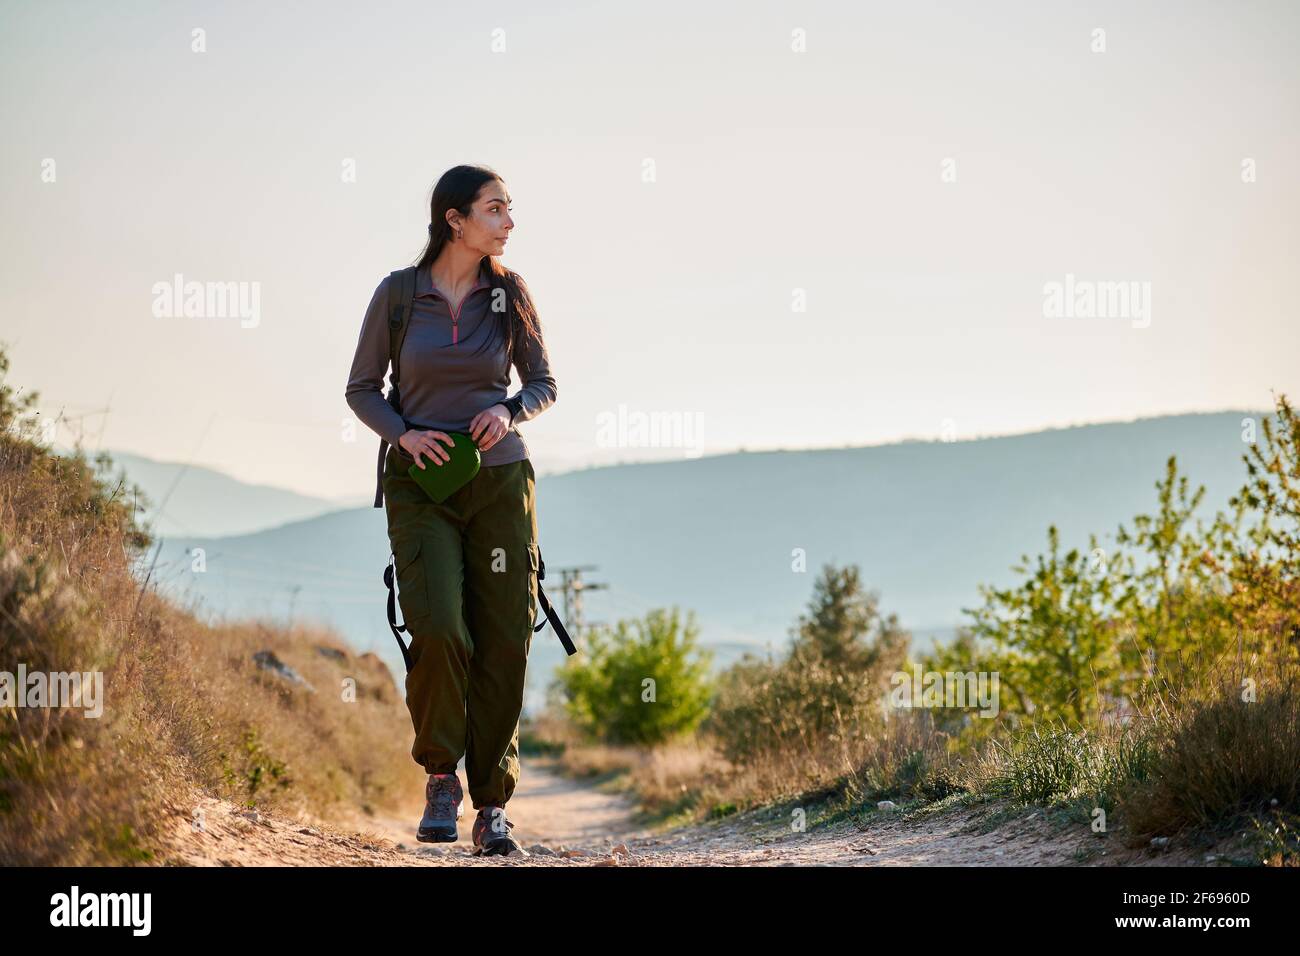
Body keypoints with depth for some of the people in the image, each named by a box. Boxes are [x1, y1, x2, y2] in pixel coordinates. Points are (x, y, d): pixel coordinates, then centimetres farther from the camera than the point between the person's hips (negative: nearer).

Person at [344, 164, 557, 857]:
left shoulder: (509, 294, 4)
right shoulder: (397, 294, -1)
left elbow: (543, 383, 11)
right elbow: (362, 388, 7)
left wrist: (509, 412, -10)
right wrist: (403, 434, -11)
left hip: (500, 481, 2)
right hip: (421, 484, -2)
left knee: (503, 643, -3)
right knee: (439, 631, -18)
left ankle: (492, 806, 8)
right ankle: (440, 778, 6)